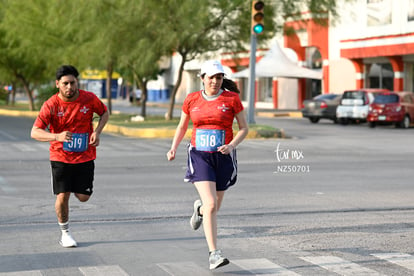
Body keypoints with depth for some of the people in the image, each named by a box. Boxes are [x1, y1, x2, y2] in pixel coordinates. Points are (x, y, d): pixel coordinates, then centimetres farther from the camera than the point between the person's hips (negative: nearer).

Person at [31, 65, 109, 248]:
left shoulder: (89, 99, -9)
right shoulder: (50, 105, -14)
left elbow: (105, 113, 11)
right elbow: (35, 132, -18)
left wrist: (97, 132, -8)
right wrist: (57, 136, -36)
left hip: (85, 156, 2)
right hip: (60, 157, -1)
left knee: (83, 197, 1)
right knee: (62, 196, -6)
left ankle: (77, 185, 38)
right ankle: (65, 233, 15)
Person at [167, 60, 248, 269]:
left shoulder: (232, 99, -2)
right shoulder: (191, 99, 3)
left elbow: (244, 128, 2)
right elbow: (182, 126, 15)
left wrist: (232, 145, -16)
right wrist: (173, 148, 1)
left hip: (223, 158, 1)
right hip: (199, 156, -1)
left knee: (214, 206, 13)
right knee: (211, 205, -17)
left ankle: (199, 209, 51)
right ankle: (213, 254, -11)